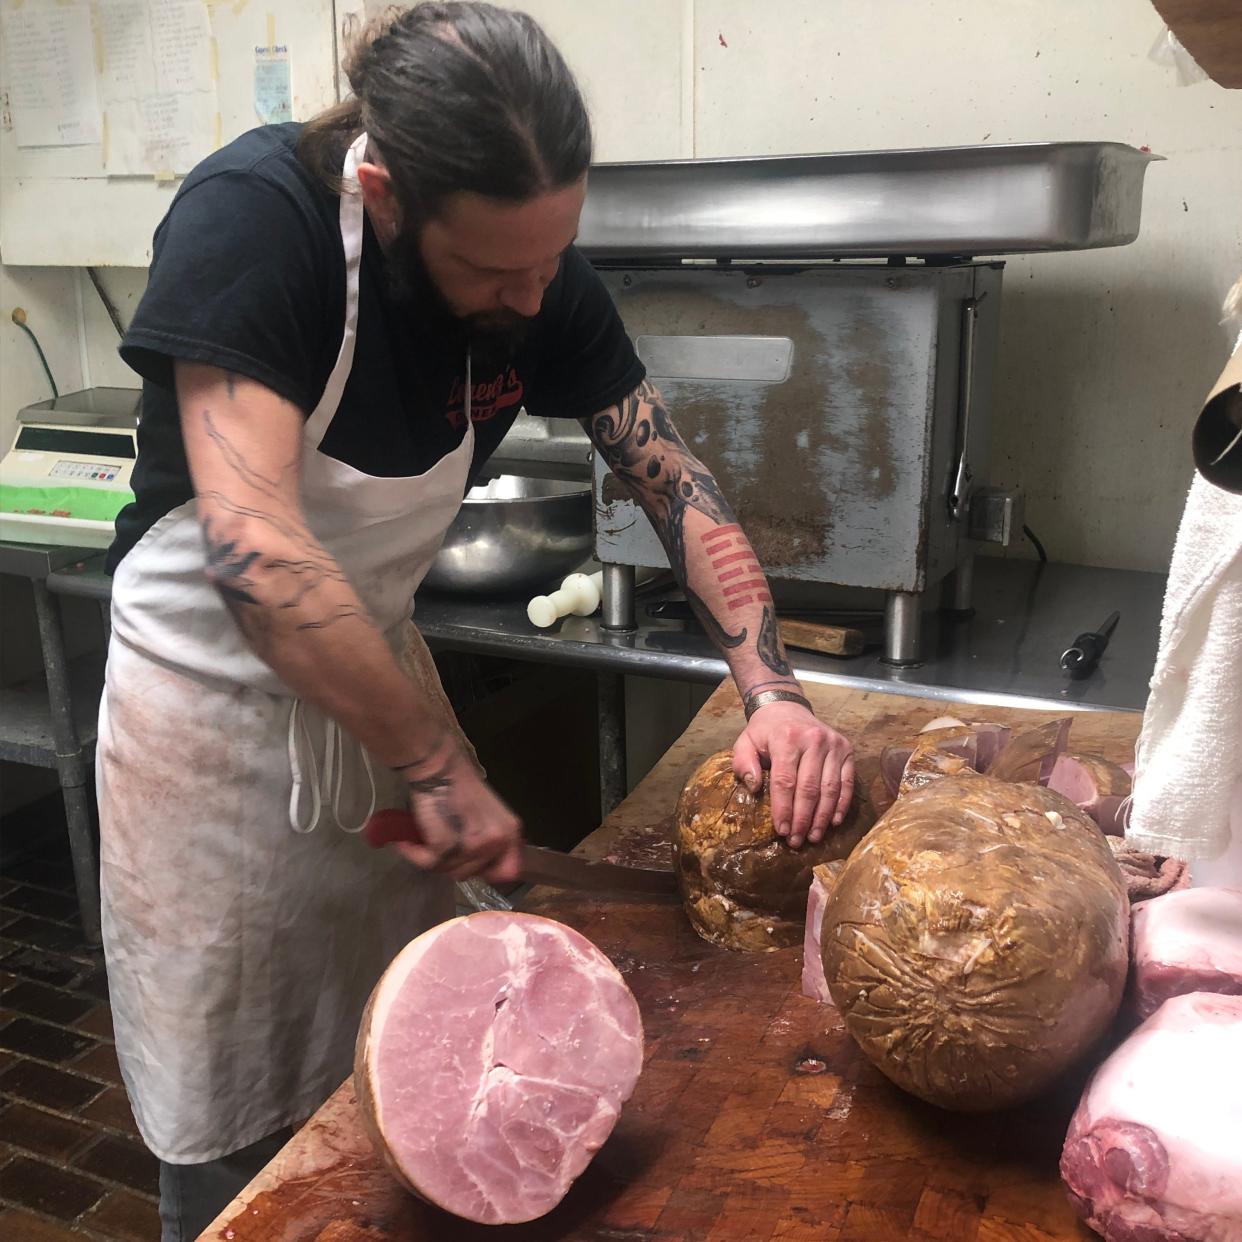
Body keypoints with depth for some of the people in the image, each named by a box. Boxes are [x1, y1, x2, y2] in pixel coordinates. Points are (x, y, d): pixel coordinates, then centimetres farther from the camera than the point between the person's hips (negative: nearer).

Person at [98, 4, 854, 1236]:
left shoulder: (538, 274, -10)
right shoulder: (250, 219, -27)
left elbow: (673, 479, -6)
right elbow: (252, 550, -35)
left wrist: (771, 690, -18)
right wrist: (438, 767, -28)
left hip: (373, 670, 5)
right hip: (211, 695, -4)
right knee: (234, 1138, 10)